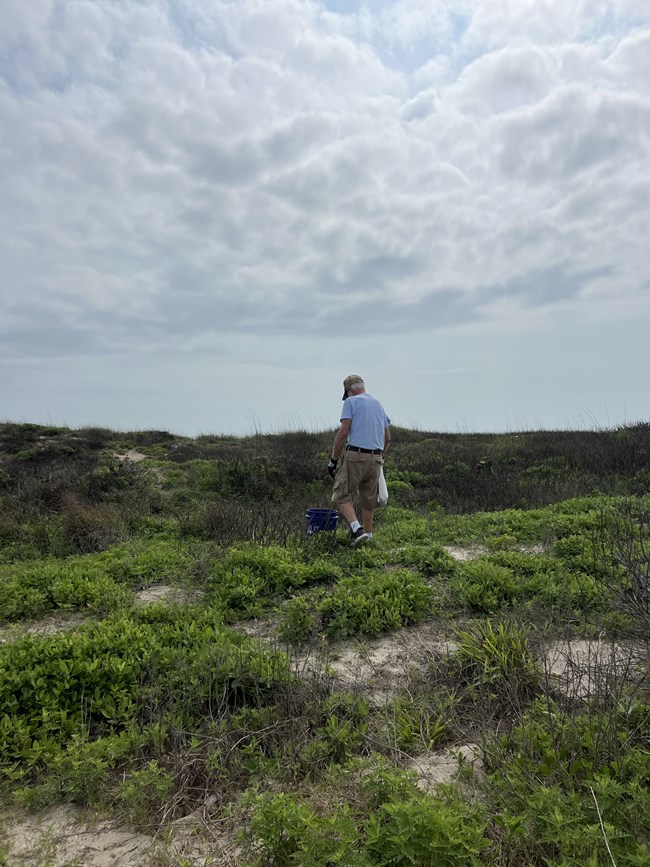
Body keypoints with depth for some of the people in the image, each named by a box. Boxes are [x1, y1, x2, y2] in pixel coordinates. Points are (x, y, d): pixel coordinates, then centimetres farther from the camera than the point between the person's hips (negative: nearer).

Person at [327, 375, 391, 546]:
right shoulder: (378, 404, 20)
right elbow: (388, 437, 20)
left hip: (355, 456, -6)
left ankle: (357, 529, -18)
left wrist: (333, 460, -6)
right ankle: (368, 533, 23)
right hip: (376, 458, 6)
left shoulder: (351, 401, 0)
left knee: (342, 495, -1)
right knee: (369, 498, 16)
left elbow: (343, 432, -10)